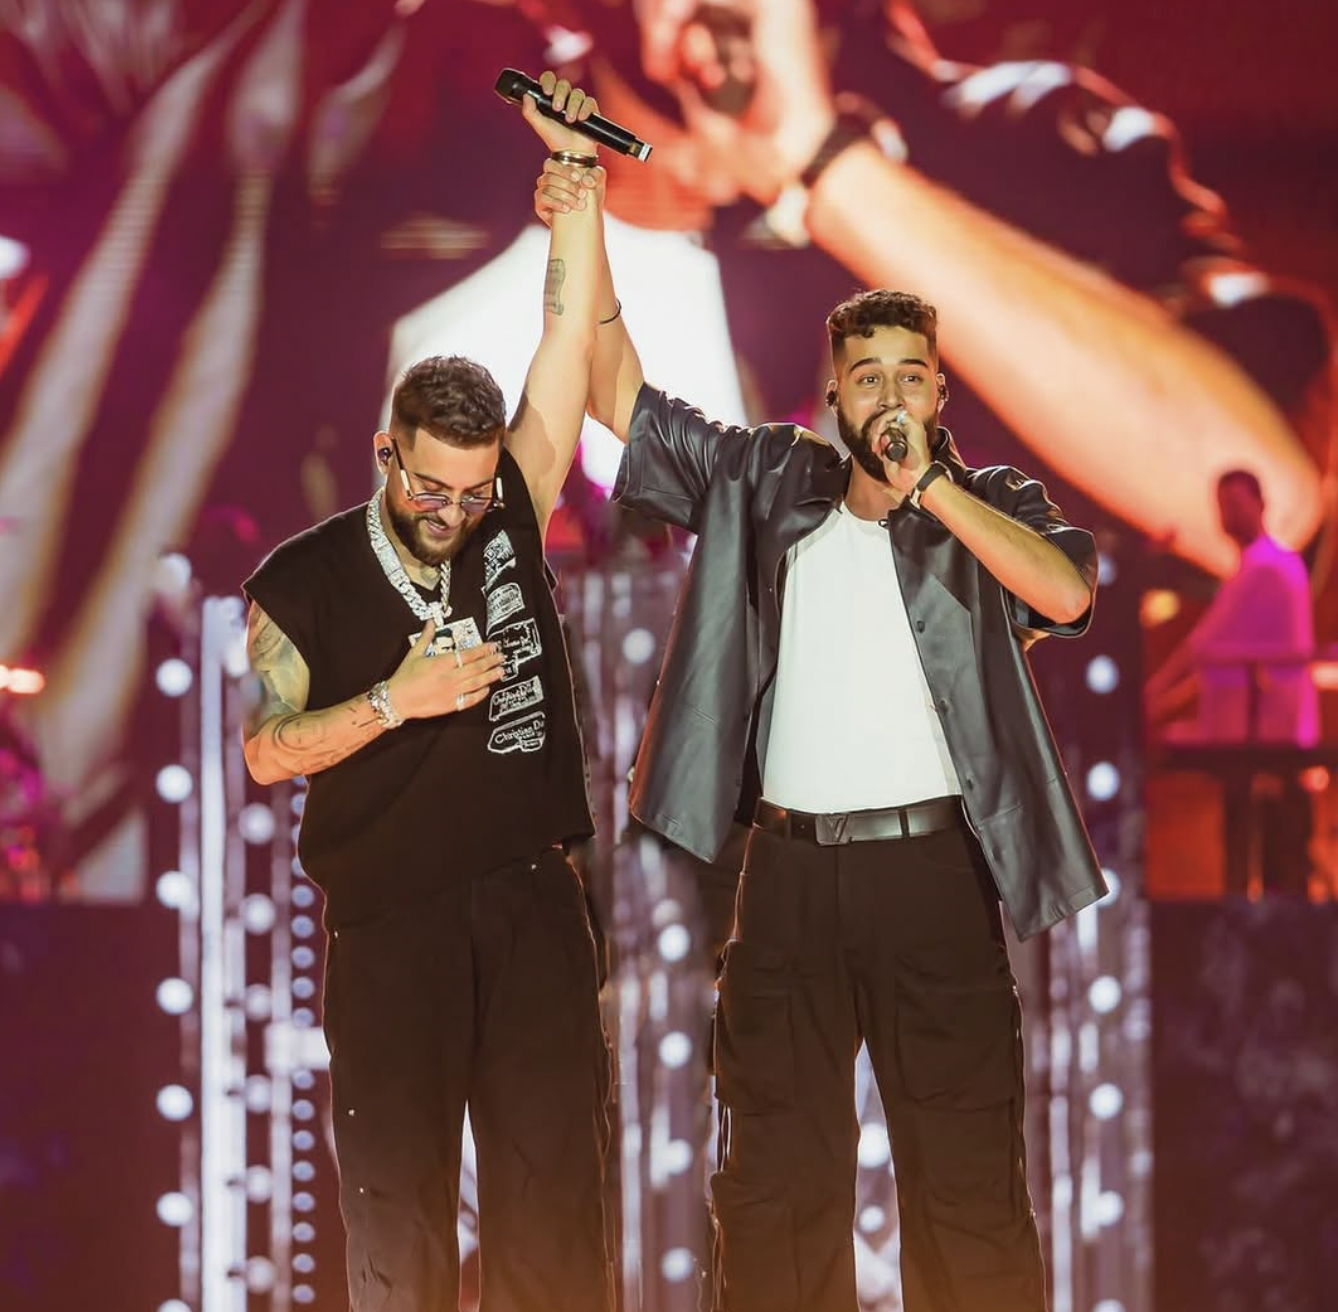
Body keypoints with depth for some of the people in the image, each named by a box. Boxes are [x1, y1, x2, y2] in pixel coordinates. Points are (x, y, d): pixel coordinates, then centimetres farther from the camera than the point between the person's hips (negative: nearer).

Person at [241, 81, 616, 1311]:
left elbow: (573, 334, -1)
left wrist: (575, 168, -7)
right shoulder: (305, 580, -1)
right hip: (390, 926, -2)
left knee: (557, 1197, 3)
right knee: (398, 1204, 3)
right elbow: (268, 751, -4)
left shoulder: (512, 519, 3)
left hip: (532, 905, 2)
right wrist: (397, 701, -17)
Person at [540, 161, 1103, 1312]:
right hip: (789, 872, 3)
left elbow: (1066, 591, -15)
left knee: (967, 1180, -2)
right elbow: (621, 398, 11)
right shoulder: (766, 481, 11)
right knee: (775, 1182, 8)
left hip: (930, 870, -2)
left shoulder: (990, 501, 5)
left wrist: (930, 486, -16)